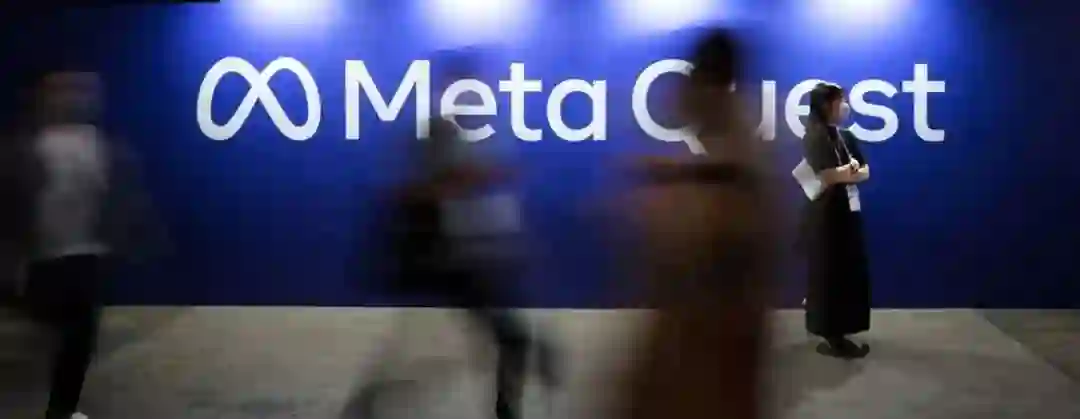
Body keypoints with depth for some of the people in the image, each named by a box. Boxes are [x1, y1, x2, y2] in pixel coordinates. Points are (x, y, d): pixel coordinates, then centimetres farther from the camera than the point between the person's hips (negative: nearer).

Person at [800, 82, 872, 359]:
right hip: (825, 216, -8)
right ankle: (832, 337, 3)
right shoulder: (814, 137, -11)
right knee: (829, 275, -3)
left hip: (848, 212, 8)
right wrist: (850, 170, -2)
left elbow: (865, 172, 11)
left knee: (849, 273, 10)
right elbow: (827, 176, -20)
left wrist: (846, 172, -9)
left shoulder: (846, 137, 13)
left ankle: (839, 333, 19)